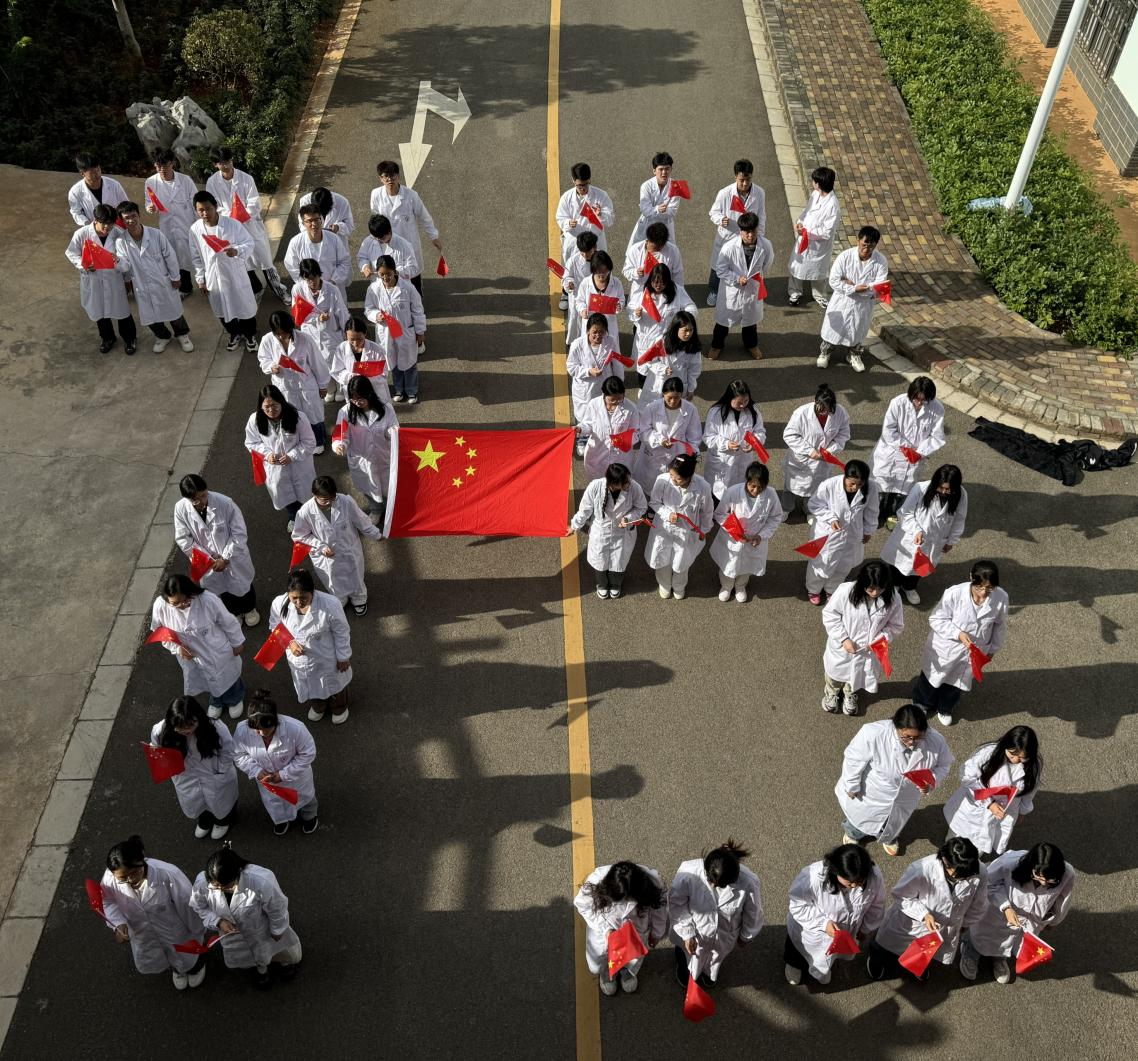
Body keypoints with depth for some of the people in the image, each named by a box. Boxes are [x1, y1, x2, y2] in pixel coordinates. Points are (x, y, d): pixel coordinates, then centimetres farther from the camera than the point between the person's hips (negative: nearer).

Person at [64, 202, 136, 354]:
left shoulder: (117, 235, -20)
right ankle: (107, 337, 48)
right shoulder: (82, 233, -20)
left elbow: (126, 264, -23)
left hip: (114, 280, -1)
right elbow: (71, 253, -4)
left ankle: (129, 338, 43)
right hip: (92, 280, 1)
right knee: (99, 312, 22)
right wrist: (82, 265, -21)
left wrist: (118, 260, -46)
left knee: (122, 311, 16)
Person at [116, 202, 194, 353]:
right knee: (149, 316, 17)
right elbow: (124, 265, -3)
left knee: (173, 311, 16)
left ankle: (182, 334, 41)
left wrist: (175, 277, -4)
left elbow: (170, 256, -10)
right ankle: (162, 336, 44)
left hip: (164, 282, -1)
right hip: (142, 287, 2)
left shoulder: (156, 234, -20)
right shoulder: (121, 242, -16)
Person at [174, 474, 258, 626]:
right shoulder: (181, 509, -23)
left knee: (242, 584, 24)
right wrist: (206, 559, -16)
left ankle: (249, 608, 56)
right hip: (208, 561, 2)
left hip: (233, 556, -2)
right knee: (222, 588, 26)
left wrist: (225, 558, -22)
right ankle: (233, 612, 57)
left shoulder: (225, 503, -31)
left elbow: (239, 534, -22)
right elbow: (183, 539, -12)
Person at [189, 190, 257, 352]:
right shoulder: (195, 229, -9)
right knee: (222, 309, 19)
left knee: (245, 306, 13)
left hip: (235, 274, -3)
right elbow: (196, 256, 2)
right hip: (213, 276, 3)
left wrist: (237, 251, -34)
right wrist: (200, 278, 5)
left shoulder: (232, 224, -19)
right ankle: (234, 334, 45)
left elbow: (249, 244, -13)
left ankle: (251, 335, 39)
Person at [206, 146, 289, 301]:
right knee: (242, 263, 16)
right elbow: (214, 207, -3)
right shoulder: (212, 183, -8)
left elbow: (255, 205, -13)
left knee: (264, 259, 4)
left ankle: (280, 290, 21)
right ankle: (256, 290, 36)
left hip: (251, 224, -2)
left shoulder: (245, 178, -14)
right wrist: (230, 216, -21)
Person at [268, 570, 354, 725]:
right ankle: (318, 706, 66)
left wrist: (343, 657, -8)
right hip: (300, 659, 2)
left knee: (333, 683, 28)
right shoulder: (279, 604, -27)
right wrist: (290, 643, -23)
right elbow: (276, 628, -6)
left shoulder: (330, 604, -36)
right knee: (310, 686, 32)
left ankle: (340, 707, 62)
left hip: (327, 658, -2)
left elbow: (341, 633, -19)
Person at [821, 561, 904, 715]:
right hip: (842, 646, -2)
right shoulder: (846, 591, -32)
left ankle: (850, 695, 63)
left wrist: (882, 639, -25)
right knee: (836, 670, 28)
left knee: (858, 674, 30)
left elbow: (896, 625, -8)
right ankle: (832, 692, 61)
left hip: (868, 650, 2)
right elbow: (829, 614, -17)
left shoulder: (892, 598, -25)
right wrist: (843, 638, -22)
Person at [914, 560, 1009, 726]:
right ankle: (922, 703, 55)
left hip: (973, 652, 3)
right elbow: (936, 619, -19)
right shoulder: (954, 593, -33)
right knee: (933, 677, 24)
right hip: (946, 648, -2)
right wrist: (958, 633, -32)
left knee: (958, 682, 27)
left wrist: (993, 648, 9)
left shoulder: (1001, 598, -24)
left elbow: (1000, 625, -3)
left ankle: (945, 708, 58)